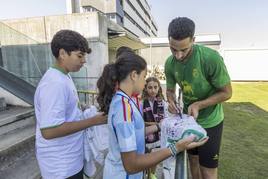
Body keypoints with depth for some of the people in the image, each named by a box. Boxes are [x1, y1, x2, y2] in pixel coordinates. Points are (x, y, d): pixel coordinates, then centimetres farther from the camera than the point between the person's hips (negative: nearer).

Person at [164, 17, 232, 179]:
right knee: (193, 160, 23)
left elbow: (226, 92, -17)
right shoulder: (170, 63, -11)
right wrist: (171, 101, -19)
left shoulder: (211, 58, -27)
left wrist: (198, 105, -28)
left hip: (210, 121, -4)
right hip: (188, 119, 5)